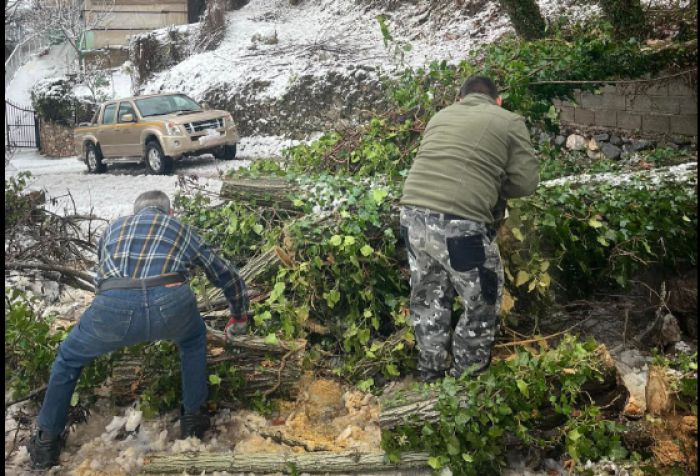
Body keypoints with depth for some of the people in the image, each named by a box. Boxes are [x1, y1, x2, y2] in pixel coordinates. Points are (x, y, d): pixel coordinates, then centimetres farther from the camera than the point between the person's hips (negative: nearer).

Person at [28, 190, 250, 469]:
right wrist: (239, 316, 59)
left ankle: (46, 442, 38)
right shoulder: (183, 230, 33)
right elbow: (228, 277, 41)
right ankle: (193, 417, 41)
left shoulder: (114, 227, 37)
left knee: (69, 359, 31)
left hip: (114, 305, 1)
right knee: (193, 341, 37)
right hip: (169, 302, 0)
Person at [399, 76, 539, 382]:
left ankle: (430, 373, 37)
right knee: (481, 302, 15)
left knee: (428, 299, 23)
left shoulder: (440, 116, 23)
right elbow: (526, 182, 5)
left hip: (412, 214, 6)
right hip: (460, 224, -6)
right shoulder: (509, 122, 9)